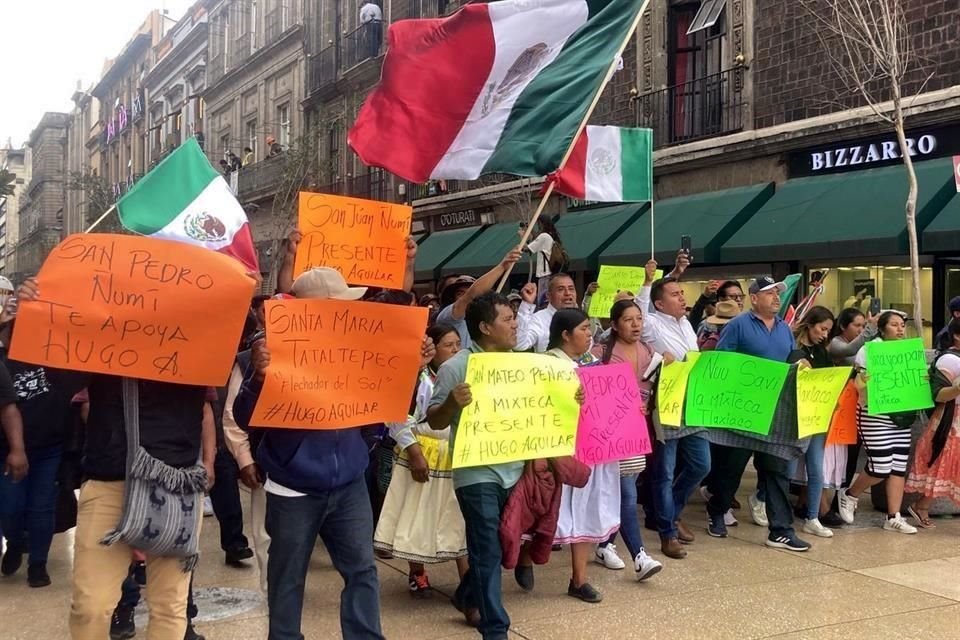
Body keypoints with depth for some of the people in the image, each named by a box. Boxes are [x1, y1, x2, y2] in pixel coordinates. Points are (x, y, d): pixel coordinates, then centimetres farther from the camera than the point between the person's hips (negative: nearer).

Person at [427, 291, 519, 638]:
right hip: (477, 474, -6)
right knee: (488, 551, -3)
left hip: (514, 470, 7)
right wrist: (451, 403, -29)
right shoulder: (455, 367, -10)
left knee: (494, 546, 19)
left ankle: (467, 596, 43)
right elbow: (434, 421, -8)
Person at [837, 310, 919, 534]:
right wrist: (865, 382, -29)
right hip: (875, 415, -6)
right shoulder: (870, 350, -6)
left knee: (899, 467, 4)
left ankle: (893, 517, 11)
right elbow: (859, 384, -8)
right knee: (881, 468, -8)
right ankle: (850, 495, 17)